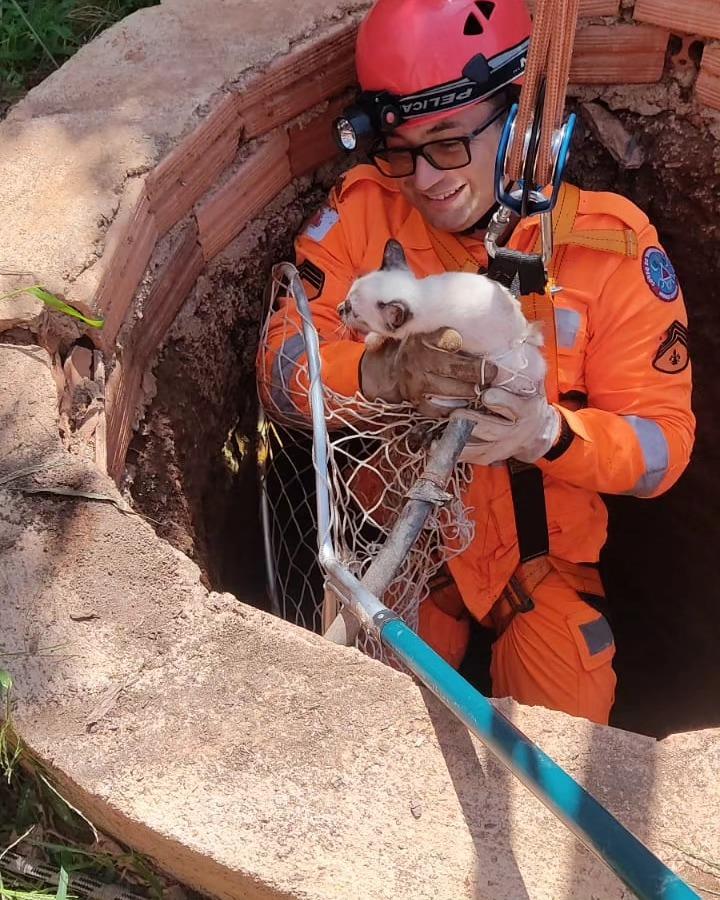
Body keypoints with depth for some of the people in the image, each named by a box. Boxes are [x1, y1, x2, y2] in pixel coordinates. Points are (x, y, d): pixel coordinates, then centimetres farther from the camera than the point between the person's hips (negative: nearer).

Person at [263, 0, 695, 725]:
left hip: (540, 550, 0)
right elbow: (285, 359, -17)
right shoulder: (363, 208, -12)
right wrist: (385, 373, -40)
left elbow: (664, 439, -17)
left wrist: (547, 431, -39)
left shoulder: (611, 243, -16)